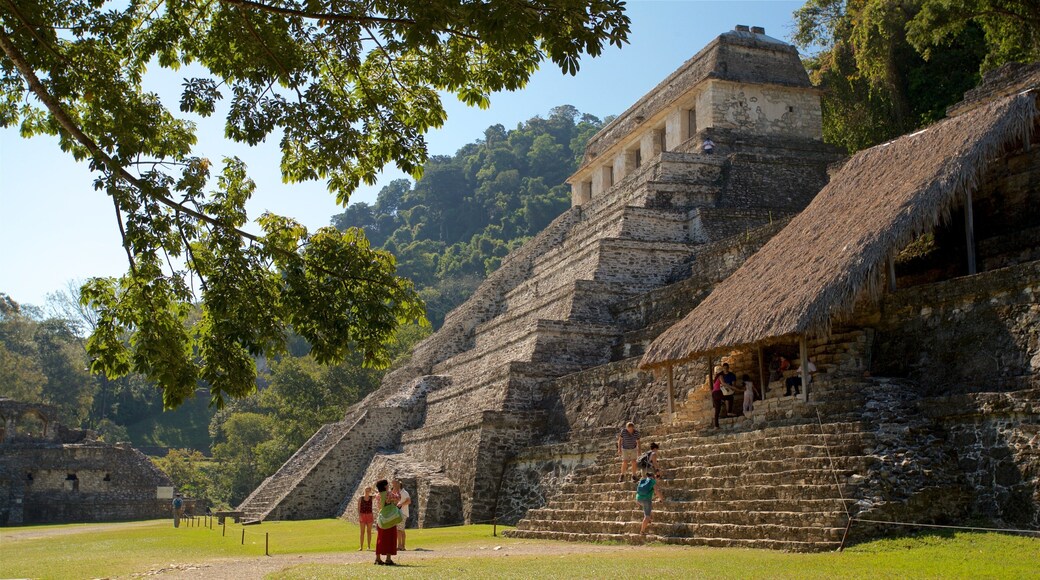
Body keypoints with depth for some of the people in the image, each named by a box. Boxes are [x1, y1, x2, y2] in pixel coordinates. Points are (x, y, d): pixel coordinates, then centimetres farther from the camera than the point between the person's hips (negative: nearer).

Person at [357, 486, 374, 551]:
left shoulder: (371, 498, 3)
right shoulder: (361, 498, -1)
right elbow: (358, 508, -3)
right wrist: (359, 516, -13)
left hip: (369, 516, 1)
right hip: (362, 516, -1)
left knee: (369, 531, 4)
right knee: (362, 532, -1)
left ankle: (369, 546, 9)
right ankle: (361, 547, 0)